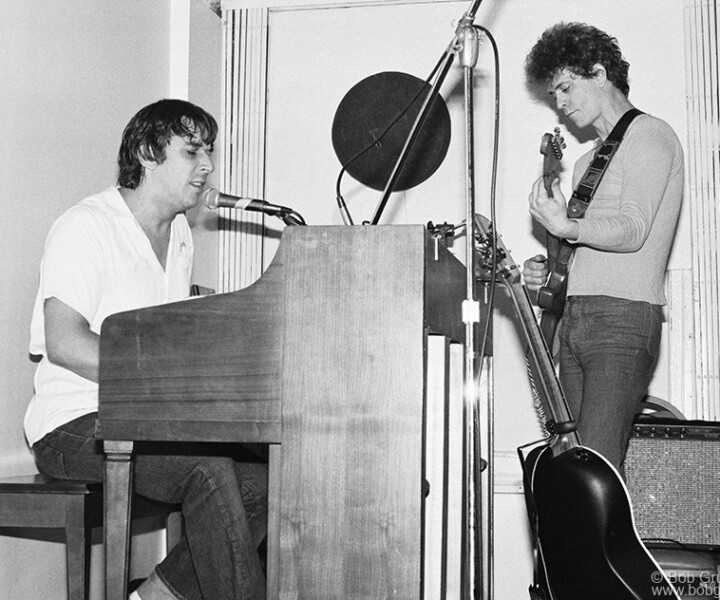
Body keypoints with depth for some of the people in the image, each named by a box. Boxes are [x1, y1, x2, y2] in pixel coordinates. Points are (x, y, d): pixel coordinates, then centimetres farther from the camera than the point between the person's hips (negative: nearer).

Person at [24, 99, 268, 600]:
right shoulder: (87, 227, -10)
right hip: (77, 424, -8)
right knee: (209, 468, -31)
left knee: (268, 474, -13)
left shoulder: (180, 235, 17)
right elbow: (64, 343, -19)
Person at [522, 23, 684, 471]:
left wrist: (565, 228, -29)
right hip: (574, 322, 9)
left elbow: (632, 231, -13)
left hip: (623, 319, -9)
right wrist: (549, 271, 8)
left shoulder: (648, 135, 0)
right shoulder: (589, 162, 27)